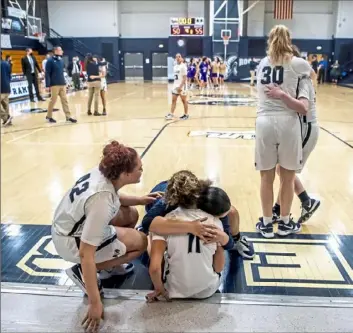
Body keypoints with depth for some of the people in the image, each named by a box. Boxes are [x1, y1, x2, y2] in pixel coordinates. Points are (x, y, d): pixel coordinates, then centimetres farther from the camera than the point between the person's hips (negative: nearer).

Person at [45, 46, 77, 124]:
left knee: (65, 100, 4)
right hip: (54, 85, -6)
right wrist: (48, 85, -15)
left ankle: (68, 117, 5)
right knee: (53, 100, 2)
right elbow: (47, 74, -10)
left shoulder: (61, 60, 12)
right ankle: (49, 116, 16)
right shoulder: (50, 61, -8)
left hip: (63, 84, 6)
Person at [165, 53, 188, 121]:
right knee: (173, 100, 3)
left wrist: (180, 86, -23)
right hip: (175, 86, 8)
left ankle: (186, 115, 13)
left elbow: (184, 78, -17)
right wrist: (176, 85, 16)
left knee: (184, 100, 3)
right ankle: (171, 114, 3)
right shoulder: (175, 66, 13)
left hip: (181, 86, -8)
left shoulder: (183, 66, -12)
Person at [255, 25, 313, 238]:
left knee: (267, 177, 12)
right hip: (288, 123, -2)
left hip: (265, 123, 2)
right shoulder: (297, 63, 3)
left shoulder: (262, 64, 11)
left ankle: (267, 224, 23)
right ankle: (285, 223, 26)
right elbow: (312, 74, 24)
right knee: (288, 177, 12)